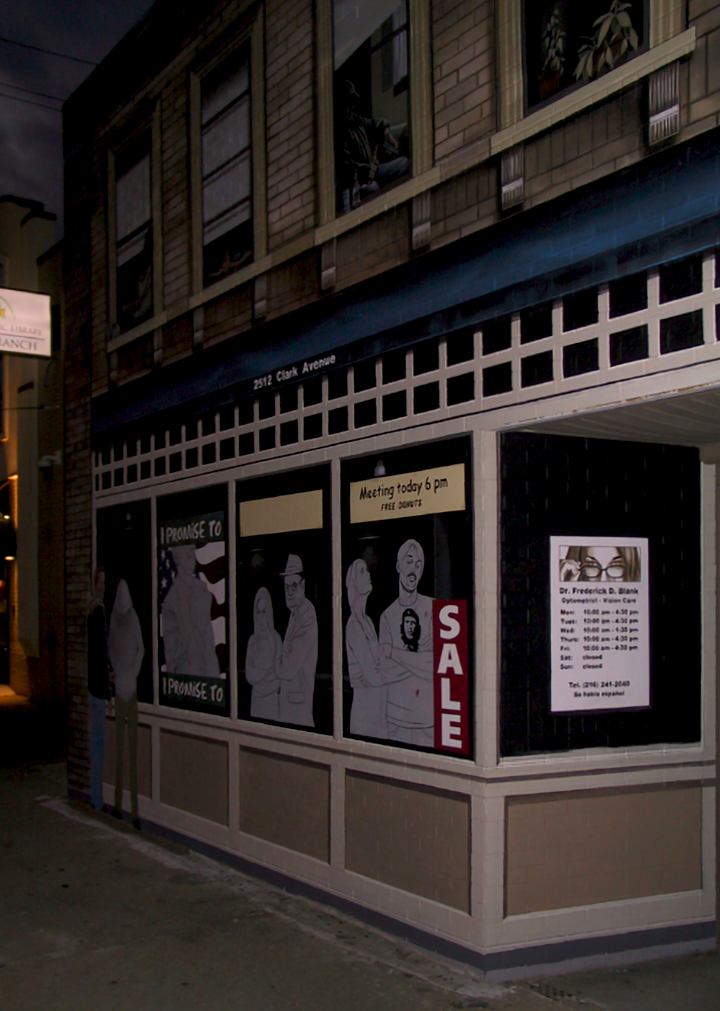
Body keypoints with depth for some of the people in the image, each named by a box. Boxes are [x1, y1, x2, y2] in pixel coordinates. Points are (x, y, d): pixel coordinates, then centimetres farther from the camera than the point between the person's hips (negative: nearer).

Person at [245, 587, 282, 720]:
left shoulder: (276, 638, -4)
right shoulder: (252, 640, 5)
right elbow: (248, 673, 3)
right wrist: (266, 674, -9)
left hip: (272, 696, -3)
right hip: (256, 696, 3)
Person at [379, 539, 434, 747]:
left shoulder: (432, 608, 0)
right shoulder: (387, 616, 6)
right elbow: (386, 672, -3)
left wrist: (400, 656, -7)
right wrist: (421, 661, -10)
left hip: (429, 713, -1)